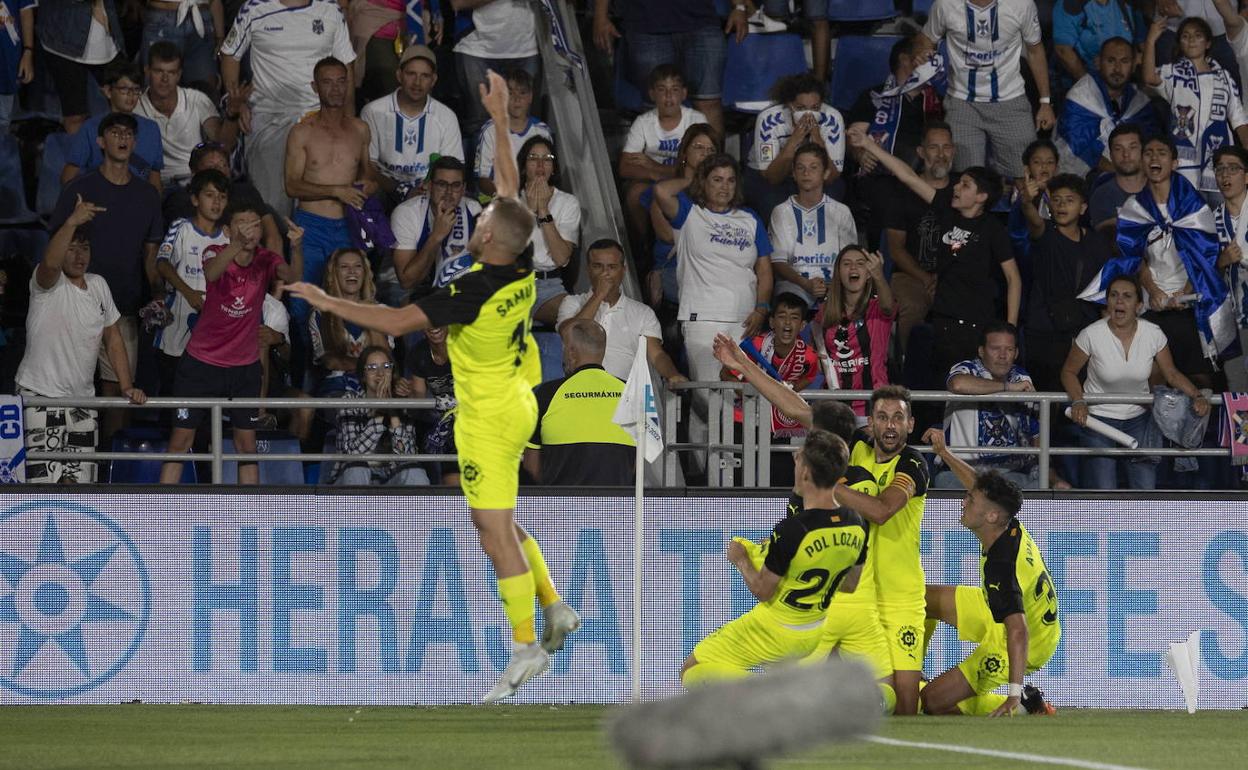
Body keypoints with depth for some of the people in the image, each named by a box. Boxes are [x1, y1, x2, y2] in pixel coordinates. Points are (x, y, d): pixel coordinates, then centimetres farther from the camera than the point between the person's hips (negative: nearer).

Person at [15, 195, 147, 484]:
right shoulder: (48, 284, -11)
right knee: (45, 480, -17)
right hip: (41, 395, -7)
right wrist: (72, 222, -52)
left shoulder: (98, 286, 9)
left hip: (82, 400, 7)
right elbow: (50, 263, -36)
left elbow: (113, 338, 17)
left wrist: (126, 386, 8)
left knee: (77, 479, 6)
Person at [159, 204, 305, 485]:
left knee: (246, 444, 2)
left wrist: (296, 248, -48)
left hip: (244, 366, 2)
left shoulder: (266, 260, -6)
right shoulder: (216, 253, -11)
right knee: (181, 439, -1)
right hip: (201, 363, -2)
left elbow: (292, 277, -26)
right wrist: (238, 243, -54)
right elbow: (211, 273, -36)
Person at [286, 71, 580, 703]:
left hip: (489, 416, -9)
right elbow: (511, 187, 11)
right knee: (498, 523, 21)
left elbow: (394, 321, -26)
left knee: (496, 531, -6)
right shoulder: (523, 270, -5)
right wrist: (500, 121, 18)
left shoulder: (475, 291, -26)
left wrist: (326, 301, -17)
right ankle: (553, 609, 22)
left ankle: (525, 646, -6)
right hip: (516, 405, 9)